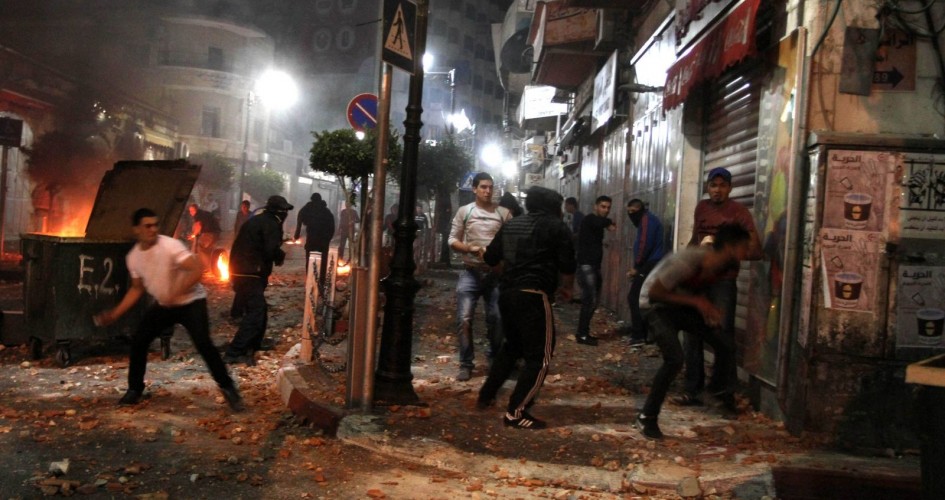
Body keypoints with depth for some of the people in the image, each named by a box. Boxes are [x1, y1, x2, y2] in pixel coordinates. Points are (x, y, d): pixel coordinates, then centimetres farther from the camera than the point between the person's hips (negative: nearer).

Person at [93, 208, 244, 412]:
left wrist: (176, 293, -33)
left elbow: (197, 270, -30)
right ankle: (135, 389, 21)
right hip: (162, 304, 6)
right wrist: (115, 313, 6)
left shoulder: (170, 246, -23)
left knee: (203, 344, -21)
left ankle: (227, 387, -8)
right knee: (138, 341, 2)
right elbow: (137, 289, 12)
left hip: (191, 301, -6)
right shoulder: (133, 257, -2)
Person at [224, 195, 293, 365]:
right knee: (256, 314, -11)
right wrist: (281, 256, -1)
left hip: (239, 273, 10)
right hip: (251, 276, -10)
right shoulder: (271, 224, -8)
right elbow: (272, 250, -20)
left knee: (258, 311, 18)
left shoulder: (254, 221, 20)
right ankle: (234, 353, -16)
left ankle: (250, 348, 23)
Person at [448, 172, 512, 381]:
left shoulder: (504, 213, 3)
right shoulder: (464, 211, 3)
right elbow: (452, 241, 3)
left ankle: (495, 358, 31)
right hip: (471, 272, 0)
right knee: (464, 318, -7)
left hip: (496, 273, 1)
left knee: (497, 318, 7)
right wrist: (470, 248, -15)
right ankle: (466, 364, 5)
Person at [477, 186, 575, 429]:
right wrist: (567, 288, 15)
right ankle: (516, 412, -7)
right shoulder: (557, 227, 0)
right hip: (533, 295, -7)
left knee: (512, 346, 26)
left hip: (507, 293, 7)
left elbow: (490, 257, 19)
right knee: (540, 356, -2)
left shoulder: (511, 225, 16)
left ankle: (486, 395, 30)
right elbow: (567, 265, -4)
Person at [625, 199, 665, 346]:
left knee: (634, 298, -10)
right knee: (642, 299, 10)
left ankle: (638, 335, -9)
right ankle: (643, 334, 12)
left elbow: (645, 245, -19)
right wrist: (635, 266, 10)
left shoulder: (647, 220, -10)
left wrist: (636, 267, -12)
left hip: (650, 265, -10)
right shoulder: (645, 221, 23)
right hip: (650, 265, 10)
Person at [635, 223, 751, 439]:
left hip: (684, 305, 7)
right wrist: (696, 301, -28)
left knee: (724, 344, 1)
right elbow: (654, 293, -29)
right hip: (657, 306, -7)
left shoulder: (722, 265, -11)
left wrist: (708, 307, -11)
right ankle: (647, 417, -11)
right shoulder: (686, 262, -35)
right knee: (675, 359, -25)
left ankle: (724, 396, 27)